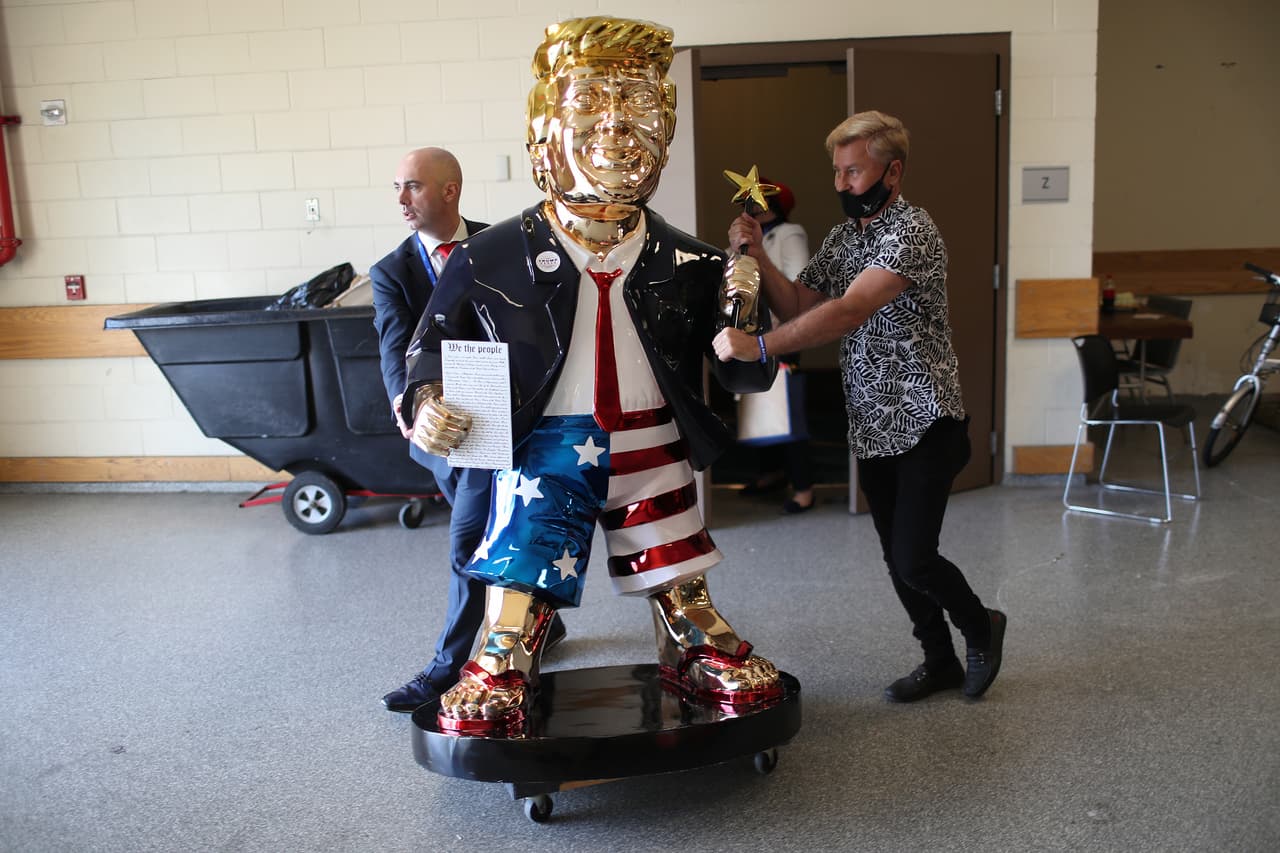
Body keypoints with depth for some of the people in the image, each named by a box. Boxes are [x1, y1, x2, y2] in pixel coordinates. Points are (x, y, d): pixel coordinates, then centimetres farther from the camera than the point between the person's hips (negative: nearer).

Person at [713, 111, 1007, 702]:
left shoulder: (912, 233, -17)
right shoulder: (842, 238, 11)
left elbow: (847, 313, -30)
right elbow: (797, 306, 8)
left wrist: (757, 346, -36)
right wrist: (758, 256, -7)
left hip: (924, 423, -7)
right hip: (872, 428, 7)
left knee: (913, 560, -8)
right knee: (897, 558, 12)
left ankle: (980, 626, 22)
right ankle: (940, 662, 30)